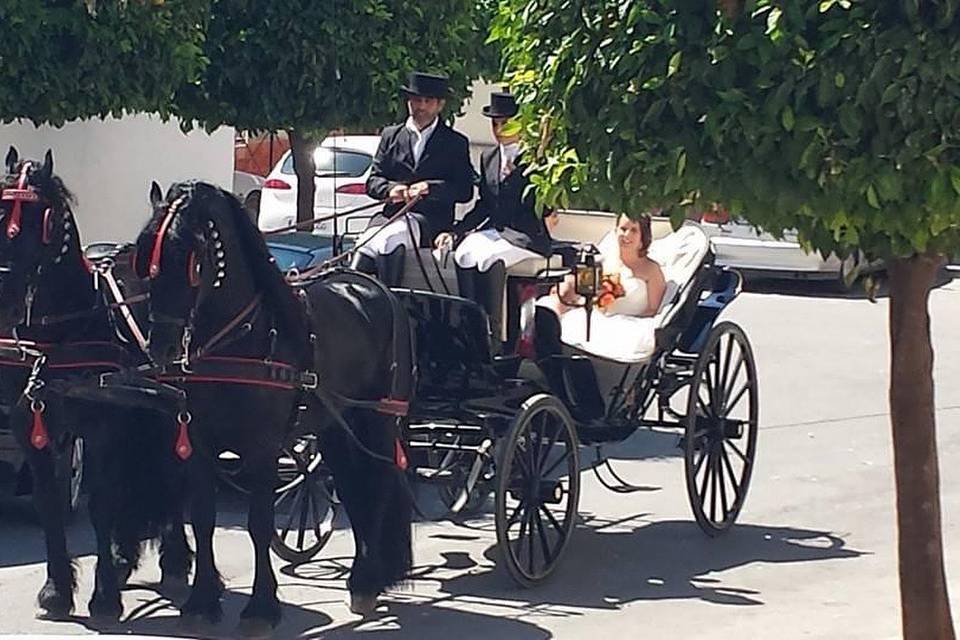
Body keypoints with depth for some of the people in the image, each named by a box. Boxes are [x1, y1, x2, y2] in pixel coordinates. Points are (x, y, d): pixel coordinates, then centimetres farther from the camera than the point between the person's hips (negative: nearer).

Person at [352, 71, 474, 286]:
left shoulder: (455, 143, 13)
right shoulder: (391, 136, 21)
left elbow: (465, 190, 3)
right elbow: (372, 181, 15)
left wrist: (429, 188, -13)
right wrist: (390, 189, -8)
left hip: (429, 221, -3)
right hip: (391, 215, 3)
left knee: (388, 240, -35)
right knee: (363, 247, -30)